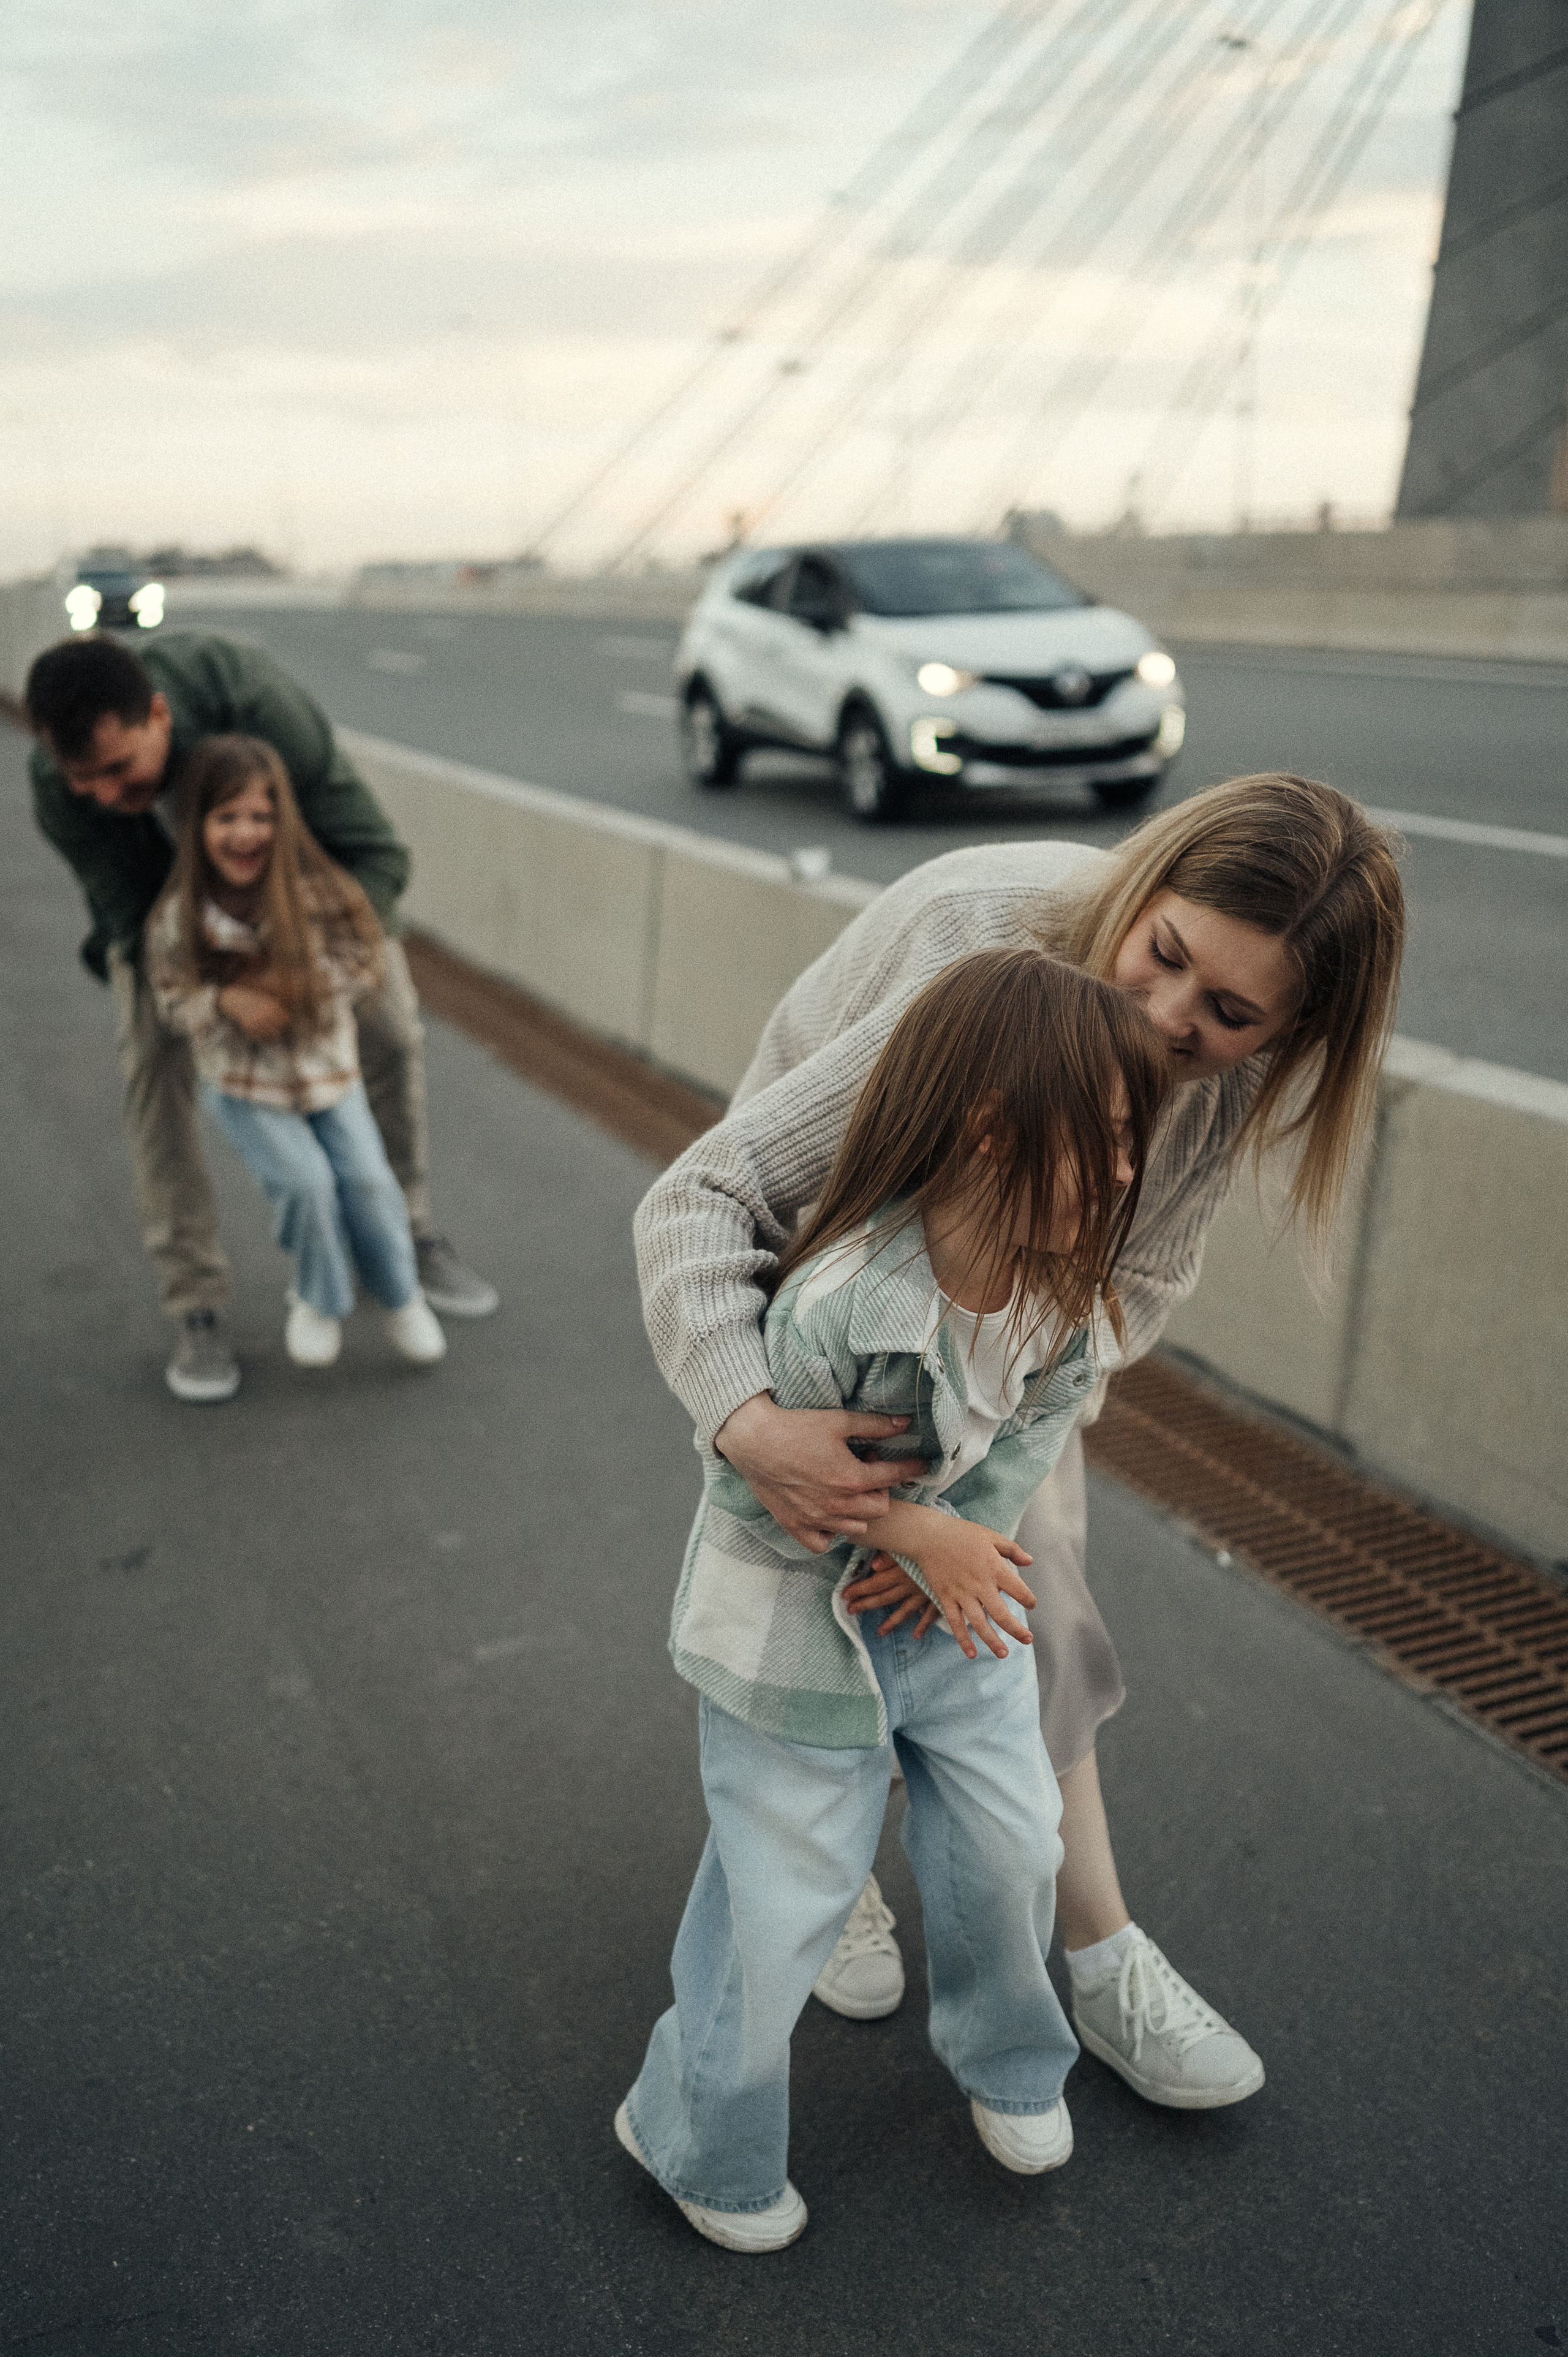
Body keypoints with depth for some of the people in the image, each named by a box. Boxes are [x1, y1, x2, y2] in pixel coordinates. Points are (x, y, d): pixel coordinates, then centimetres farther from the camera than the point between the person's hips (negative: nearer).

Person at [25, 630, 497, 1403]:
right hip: (156, 882, 1)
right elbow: (132, 915, -25)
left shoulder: (261, 705, -45)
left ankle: (405, 1234, 19)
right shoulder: (59, 785, -35)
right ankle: (195, 1308, -3)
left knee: (389, 1028, -4)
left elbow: (376, 854, -37)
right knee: (155, 1062, -14)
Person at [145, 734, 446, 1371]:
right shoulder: (177, 916, -20)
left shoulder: (317, 891, -20)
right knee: (305, 1182, -16)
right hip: (243, 1082, -1)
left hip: (327, 1063, 1)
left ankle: (400, 1296, 22)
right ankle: (319, 1300, 15)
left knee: (367, 1177, -7)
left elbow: (365, 959, -10)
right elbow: (171, 996, -8)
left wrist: (299, 981, -24)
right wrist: (227, 1001, -28)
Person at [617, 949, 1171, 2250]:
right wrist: (913, 1529, -26)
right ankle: (699, 2139, 34)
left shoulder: (1070, 1289, -14)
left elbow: (1034, 1433, -2)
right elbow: (746, 1474, -22)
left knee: (1014, 1848, 15)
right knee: (782, 1895, 5)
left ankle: (1007, 2059, 49)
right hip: (796, 1626, -6)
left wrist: (955, 1535, -18)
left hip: (958, 1612, 6)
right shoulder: (839, 1304, -35)